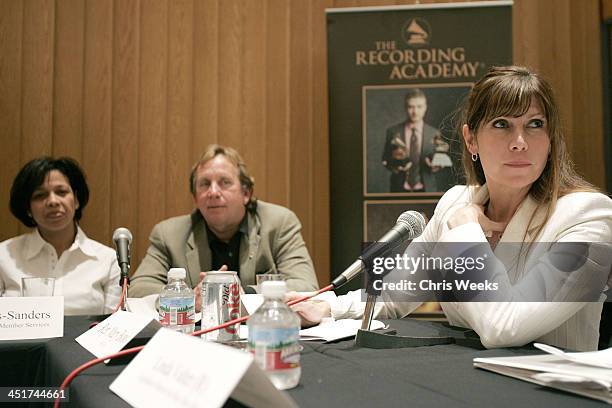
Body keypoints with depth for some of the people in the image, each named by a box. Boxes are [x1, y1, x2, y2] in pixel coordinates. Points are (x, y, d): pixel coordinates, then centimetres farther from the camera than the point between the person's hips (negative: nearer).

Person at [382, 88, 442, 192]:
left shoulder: (434, 134, 2)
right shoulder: (393, 132, 0)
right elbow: (385, 159, 4)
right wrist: (393, 167, -16)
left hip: (426, 188, 1)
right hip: (399, 189, -1)